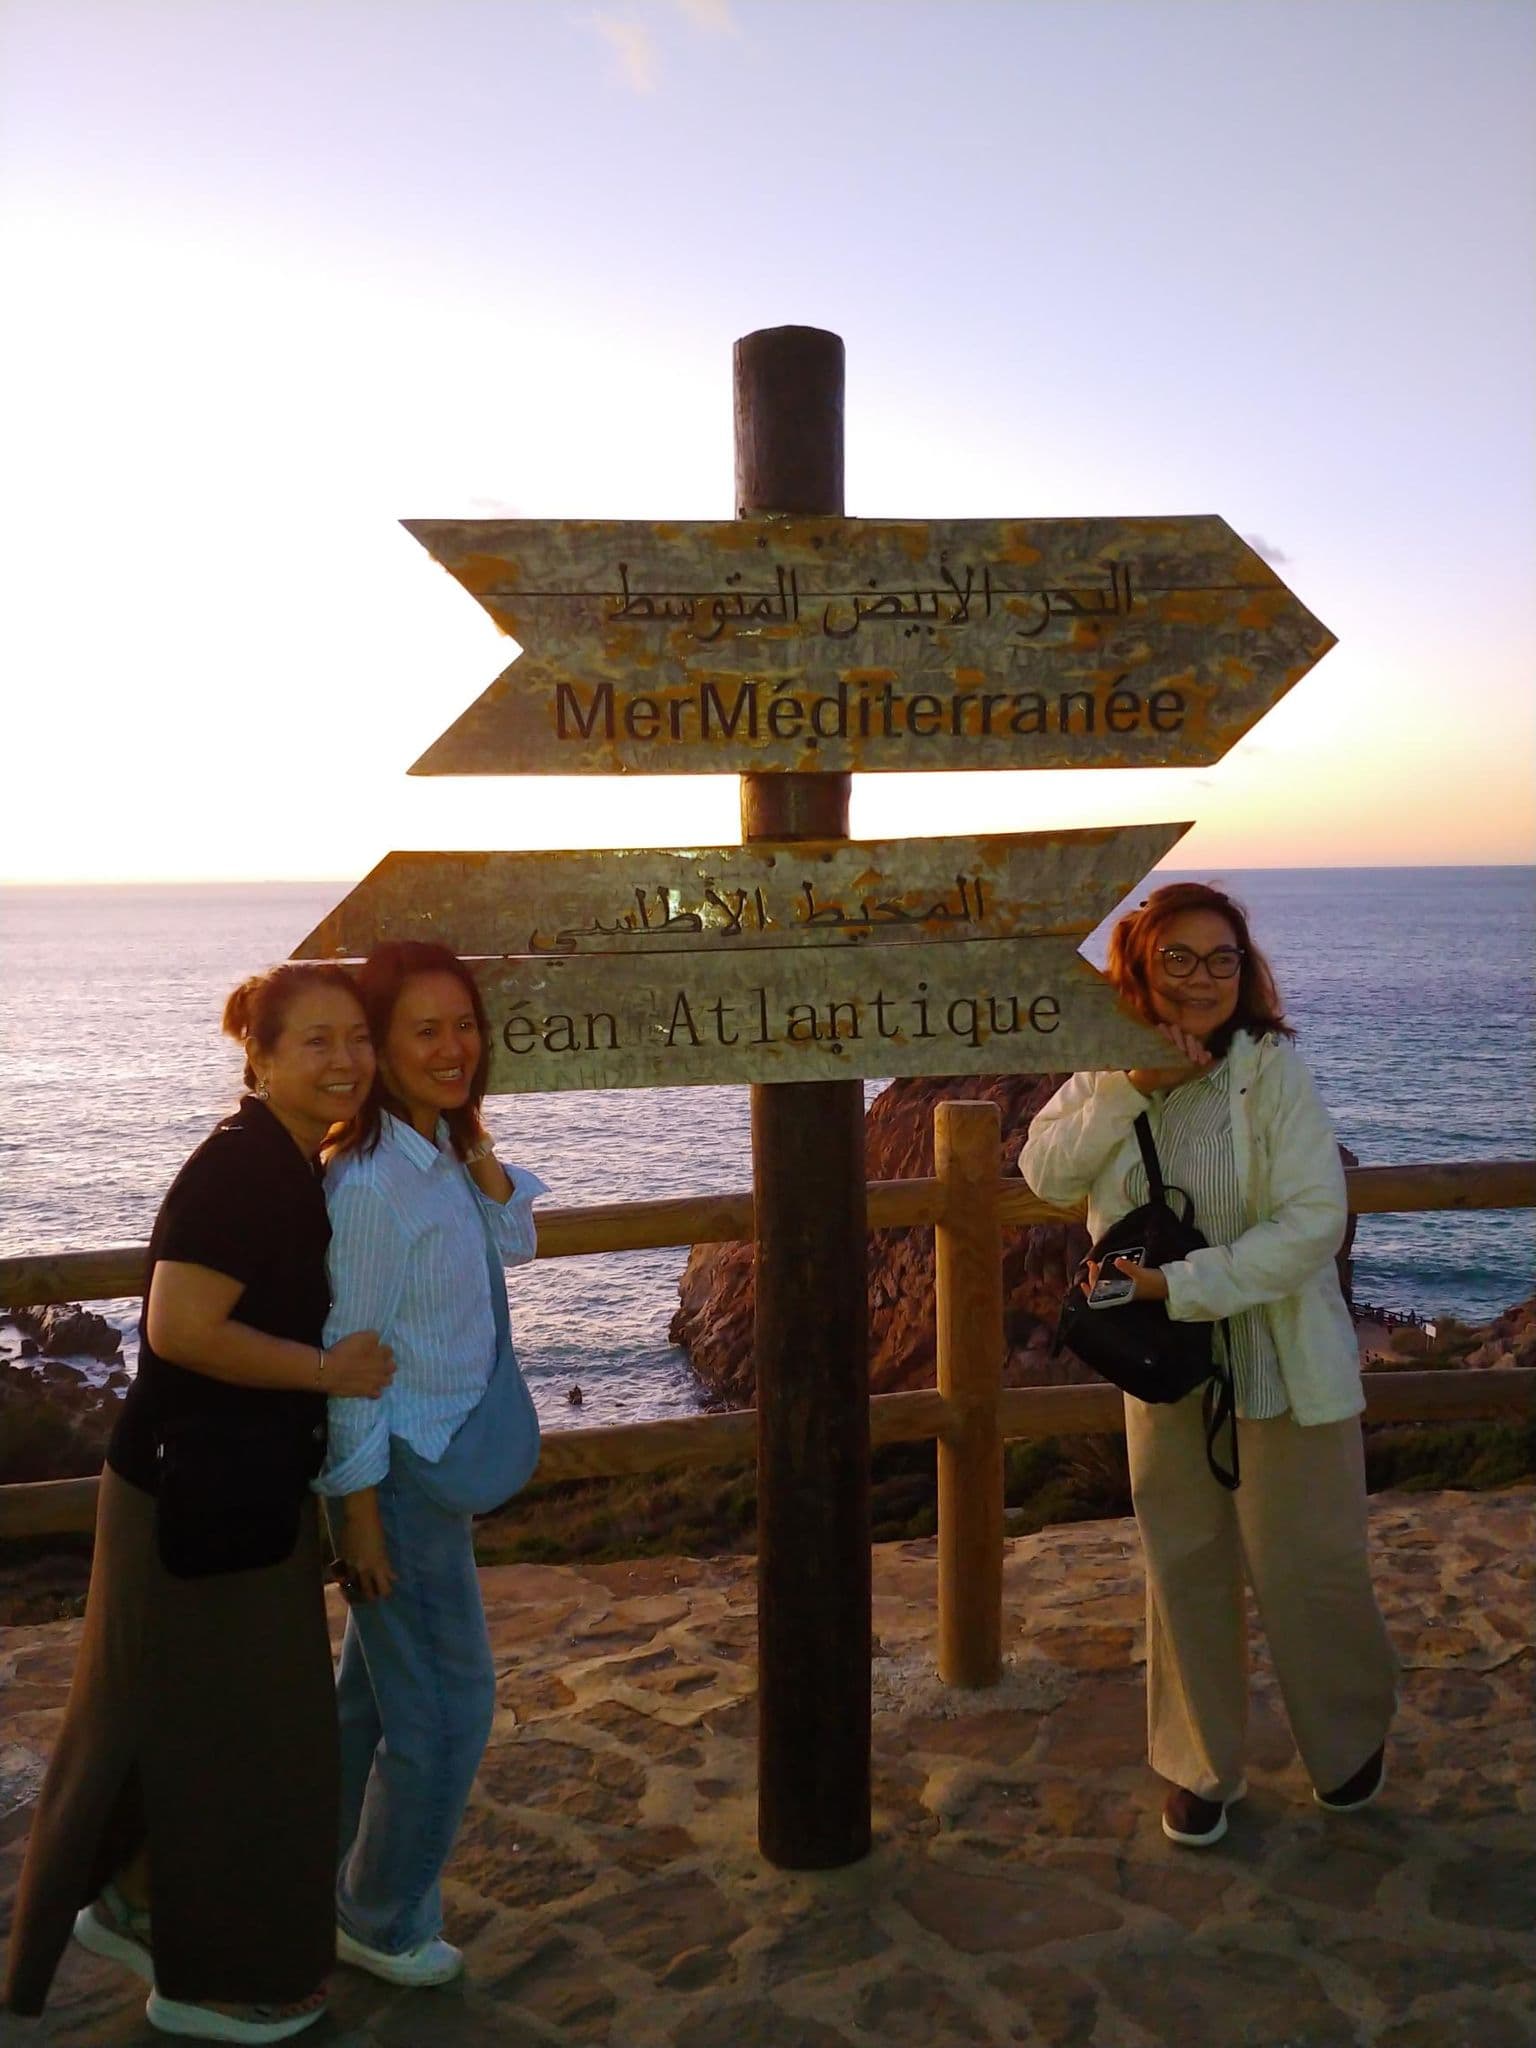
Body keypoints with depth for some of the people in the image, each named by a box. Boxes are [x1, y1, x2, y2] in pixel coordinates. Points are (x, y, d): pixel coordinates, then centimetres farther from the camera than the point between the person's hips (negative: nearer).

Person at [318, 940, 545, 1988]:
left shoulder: (441, 1152, 2)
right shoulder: (372, 1178, -24)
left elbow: (513, 1240, 13)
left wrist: (478, 1150, -4)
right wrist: (359, 1510, -17)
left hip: (439, 1457, 9)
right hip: (400, 1471, -9)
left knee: (378, 1688, 23)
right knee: (448, 1703, 5)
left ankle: (320, 1888, 42)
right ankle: (386, 1922, 27)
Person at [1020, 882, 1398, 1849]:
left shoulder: (1274, 1069, -17)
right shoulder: (1111, 1069, -1)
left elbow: (1314, 1222, -23)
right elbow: (1045, 1172, -10)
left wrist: (1181, 1284, -27)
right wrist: (1134, 1087, -22)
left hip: (1279, 1365, -4)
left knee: (1305, 1570, 10)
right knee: (1185, 1573, 14)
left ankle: (1355, 1739, 40)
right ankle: (1202, 1770, 34)